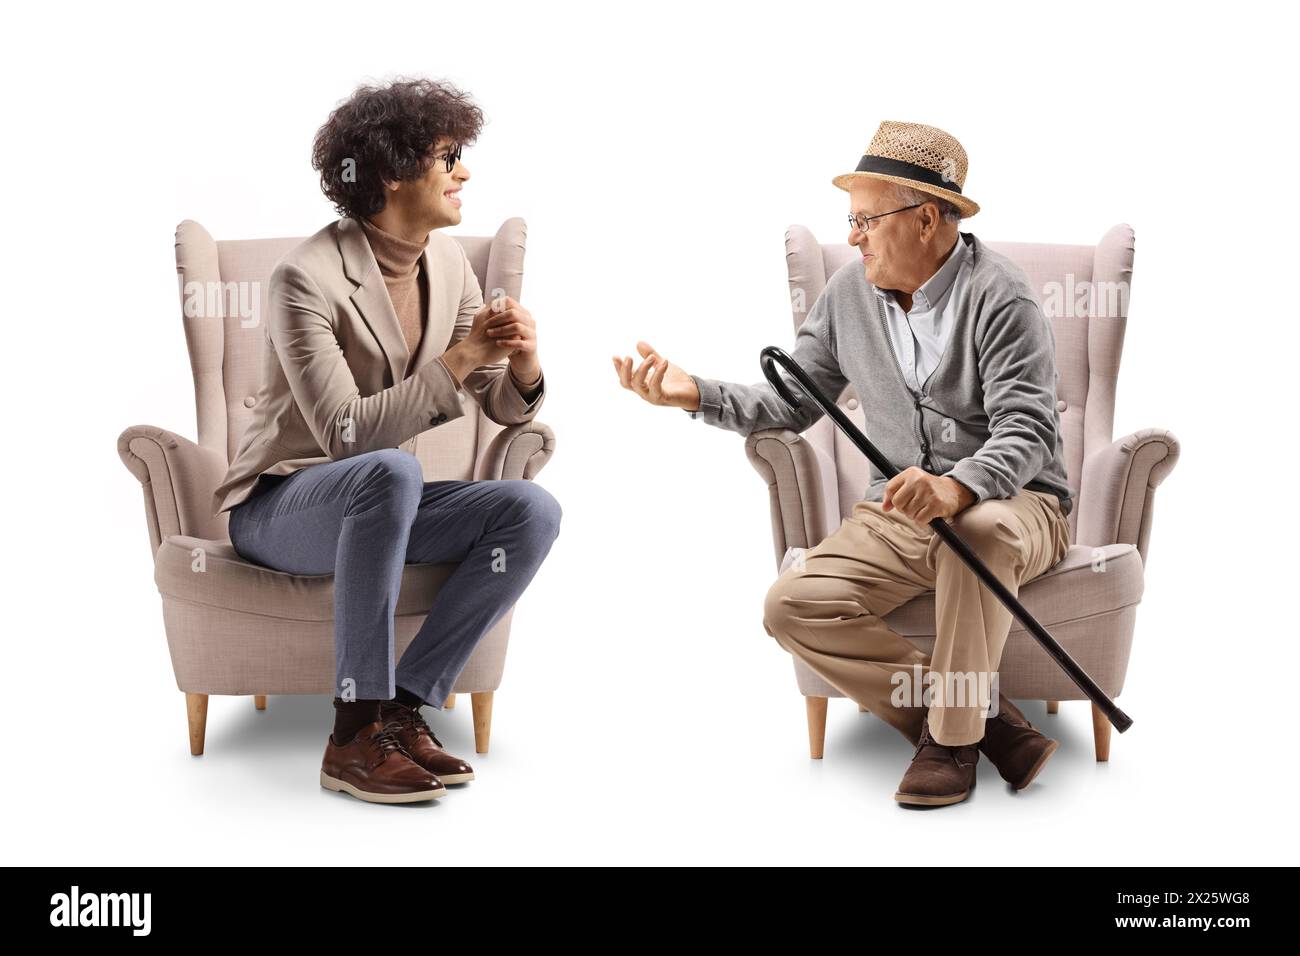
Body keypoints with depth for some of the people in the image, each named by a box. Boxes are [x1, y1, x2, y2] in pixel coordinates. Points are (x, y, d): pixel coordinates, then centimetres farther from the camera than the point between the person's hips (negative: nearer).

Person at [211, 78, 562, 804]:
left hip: (374, 503, 6)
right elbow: (346, 433, -26)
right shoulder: (308, 279, -20)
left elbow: (506, 409, 4)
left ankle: (405, 705, -17)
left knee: (534, 511, -19)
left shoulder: (447, 263, 2)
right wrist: (458, 359, -30)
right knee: (390, 471, -39)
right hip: (281, 507, -6)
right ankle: (357, 733, -31)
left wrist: (523, 364, -19)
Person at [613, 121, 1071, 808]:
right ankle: (984, 715, -16)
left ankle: (952, 735, -22)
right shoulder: (849, 292, 6)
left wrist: (957, 487, -43)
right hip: (896, 515, 5)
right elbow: (792, 403, 10)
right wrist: (695, 394, -5)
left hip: (1012, 501, -5)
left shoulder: (999, 296, -13)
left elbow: (1026, 431, -23)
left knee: (981, 530, -42)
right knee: (793, 606, -19)